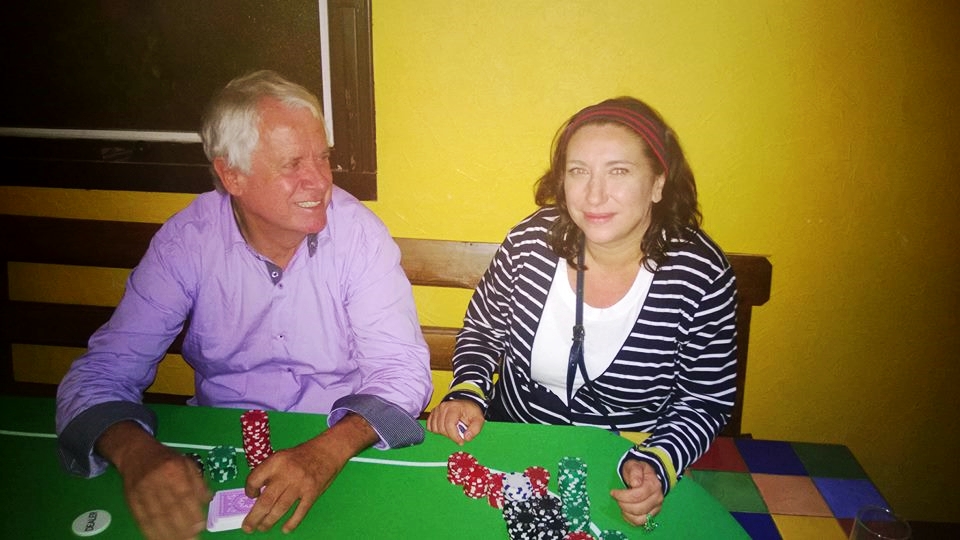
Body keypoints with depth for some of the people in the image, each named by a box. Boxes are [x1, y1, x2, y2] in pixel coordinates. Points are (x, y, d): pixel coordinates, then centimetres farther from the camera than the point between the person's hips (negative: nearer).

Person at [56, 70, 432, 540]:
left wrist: (329, 449, -34)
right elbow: (102, 372, -6)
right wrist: (135, 451, -28)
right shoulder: (185, 242, -9)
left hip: (344, 444, -1)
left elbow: (401, 370, -15)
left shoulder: (358, 232, -12)